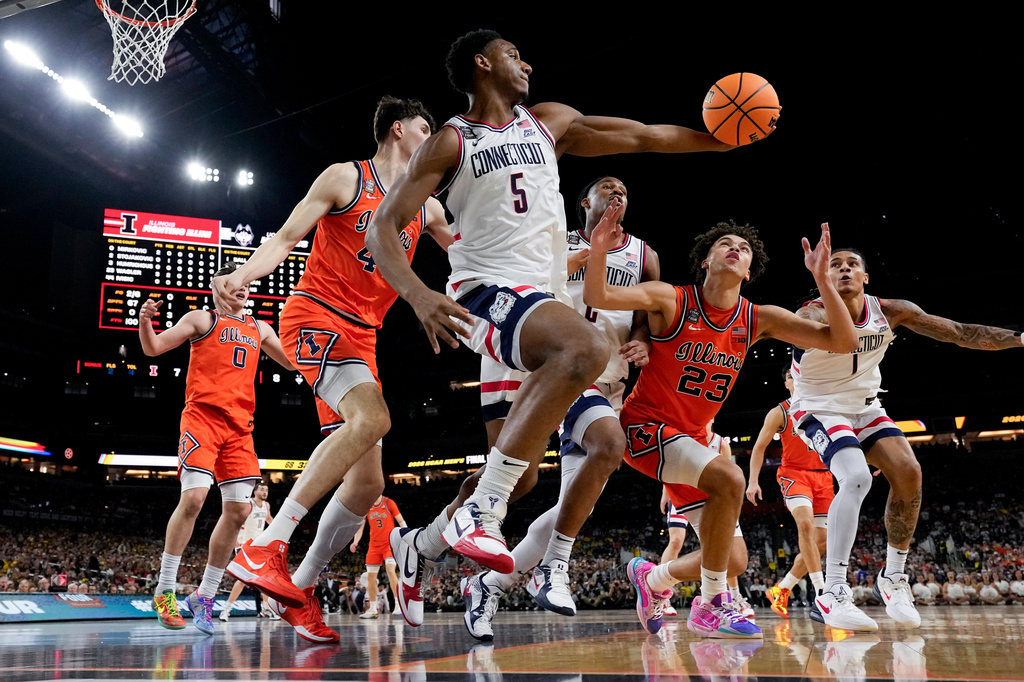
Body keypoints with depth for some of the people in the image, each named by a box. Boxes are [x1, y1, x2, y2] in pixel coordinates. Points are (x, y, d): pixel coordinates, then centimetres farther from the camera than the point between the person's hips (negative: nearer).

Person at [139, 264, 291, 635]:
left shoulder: (259, 329, 22)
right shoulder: (202, 319, 9)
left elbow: (293, 360, 29)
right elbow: (153, 348, 2)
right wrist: (144, 320, -17)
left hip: (239, 425, 5)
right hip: (202, 415, -5)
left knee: (238, 511, -1)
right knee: (193, 497, -19)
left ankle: (204, 596, 11)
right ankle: (164, 592, -5)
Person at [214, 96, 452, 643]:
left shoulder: (425, 207, 17)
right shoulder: (346, 177, 0)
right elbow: (285, 238, -5)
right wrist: (243, 274, -23)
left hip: (361, 336, 7)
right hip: (315, 315, -7)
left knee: (367, 482, 1)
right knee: (372, 416, -34)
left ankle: (299, 588, 14)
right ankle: (264, 549, -32)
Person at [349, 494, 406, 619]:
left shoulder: (389, 503, -5)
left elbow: (401, 522, -5)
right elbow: (360, 526, 5)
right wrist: (355, 542, -10)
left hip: (389, 542, -5)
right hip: (374, 545, 5)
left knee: (390, 570, -22)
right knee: (370, 576, 4)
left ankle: (398, 605, -20)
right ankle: (372, 610, 15)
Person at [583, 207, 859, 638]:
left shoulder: (759, 320, -1)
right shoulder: (671, 300, -11)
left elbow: (844, 341, -7)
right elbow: (597, 297, -21)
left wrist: (822, 279, -19)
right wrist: (598, 253, -40)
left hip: (691, 436, 6)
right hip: (645, 425, -6)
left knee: (731, 560, 3)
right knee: (728, 479, -32)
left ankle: (652, 578, 32)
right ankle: (711, 606, -15)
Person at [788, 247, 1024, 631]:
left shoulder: (890, 312, -7)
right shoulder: (813, 314, -22)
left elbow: (961, 333, -6)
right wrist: (821, 282, -62)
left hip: (864, 408, 6)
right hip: (819, 410, -5)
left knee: (908, 472, -14)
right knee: (856, 477, -28)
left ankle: (893, 578, 4)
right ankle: (833, 594, -26)